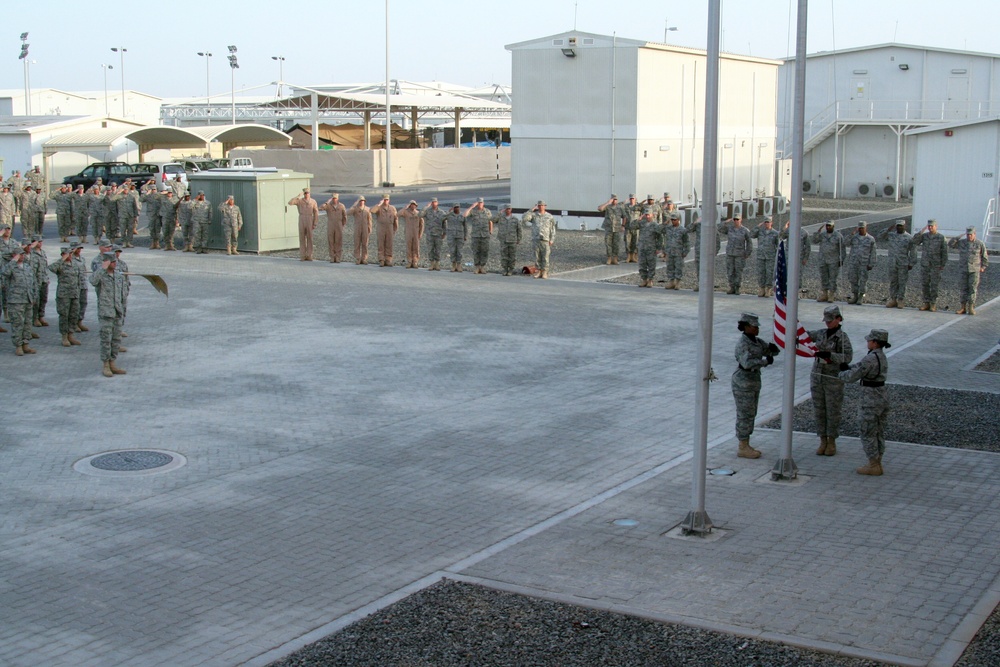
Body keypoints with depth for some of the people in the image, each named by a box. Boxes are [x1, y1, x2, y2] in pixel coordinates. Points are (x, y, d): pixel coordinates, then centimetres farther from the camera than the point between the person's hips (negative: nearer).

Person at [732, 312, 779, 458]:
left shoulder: (756, 341, 9)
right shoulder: (742, 343, -19)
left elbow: (773, 352, 13)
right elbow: (747, 363, -31)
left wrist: (772, 347, -9)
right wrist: (765, 361, -24)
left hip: (753, 382, 9)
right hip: (743, 382, -9)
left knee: (750, 414, 13)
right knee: (745, 415, -4)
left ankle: (745, 446, 20)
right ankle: (742, 449, 3)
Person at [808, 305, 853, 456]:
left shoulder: (842, 336, -9)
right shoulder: (821, 333, 6)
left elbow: (848, 357, -17)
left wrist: (829, 355, -28)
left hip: (833, 378, -5)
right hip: (817, 376, 5)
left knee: (833, 411, 4)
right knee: (819, 410, 8)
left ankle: (832, 442, 16)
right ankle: (823, 442, 19)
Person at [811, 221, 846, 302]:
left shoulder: (838, 236, -3)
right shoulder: (822, 234, 7)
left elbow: (843, 248, -1)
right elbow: (814, 240, -6)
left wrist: (841, 260, -6)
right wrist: (818, 231, -15)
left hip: (834, 261, -4)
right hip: (823, 260, 4)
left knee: (833, 279, -2)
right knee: (823, 278, 5)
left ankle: (832, 296, 2)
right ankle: (824, 295, 10)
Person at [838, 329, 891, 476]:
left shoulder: (870, 358, -21)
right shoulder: (882, 356, 9)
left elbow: (853, 376, -17)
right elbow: (860, 366, 19)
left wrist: (840, 375, 2)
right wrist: (846, 366, 8)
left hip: (870, 399, -9)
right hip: (882, 396, 9)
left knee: (867, 433, 1)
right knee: (879, 432, 15)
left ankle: (873, 466, 6)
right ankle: (877, 464, 22)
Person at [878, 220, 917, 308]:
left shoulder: (909, 238, -2)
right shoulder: (891, 235, 8)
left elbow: (913, 252, -2)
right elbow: (880, 236, 9)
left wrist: (911, 264, -6)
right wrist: (888, 230, -4)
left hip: (903, 264, -4)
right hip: (892, 264, 4)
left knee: (902, 283, 1)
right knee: (892, 282, 8)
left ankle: (900, 300, 7)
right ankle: (893, 299, 15)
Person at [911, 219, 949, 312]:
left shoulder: (941, 238, -5)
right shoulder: (924, 236, 4)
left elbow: (944, 252, -4)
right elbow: (914, 242, -11)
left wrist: (943, 265, -8)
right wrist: (922, 231, -17)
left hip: (936, 266, -3)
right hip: (924, 265, 3)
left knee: (934, 286, -2)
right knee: (924, 285, 3)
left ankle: (933, 305, 5)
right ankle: (926, 304, 12)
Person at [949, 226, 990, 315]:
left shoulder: (980, 244, -3)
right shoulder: (961, 242, 3)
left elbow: (985, 257, 4)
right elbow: (950, 244, -1)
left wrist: (983, 267, -3)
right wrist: (957, 237, -13)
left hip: (974, 270, -2)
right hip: (963, 270, 2)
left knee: (972, 288, -5)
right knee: (964, 289, 4)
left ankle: (971, 308, -2)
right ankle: (963, 308, 6)